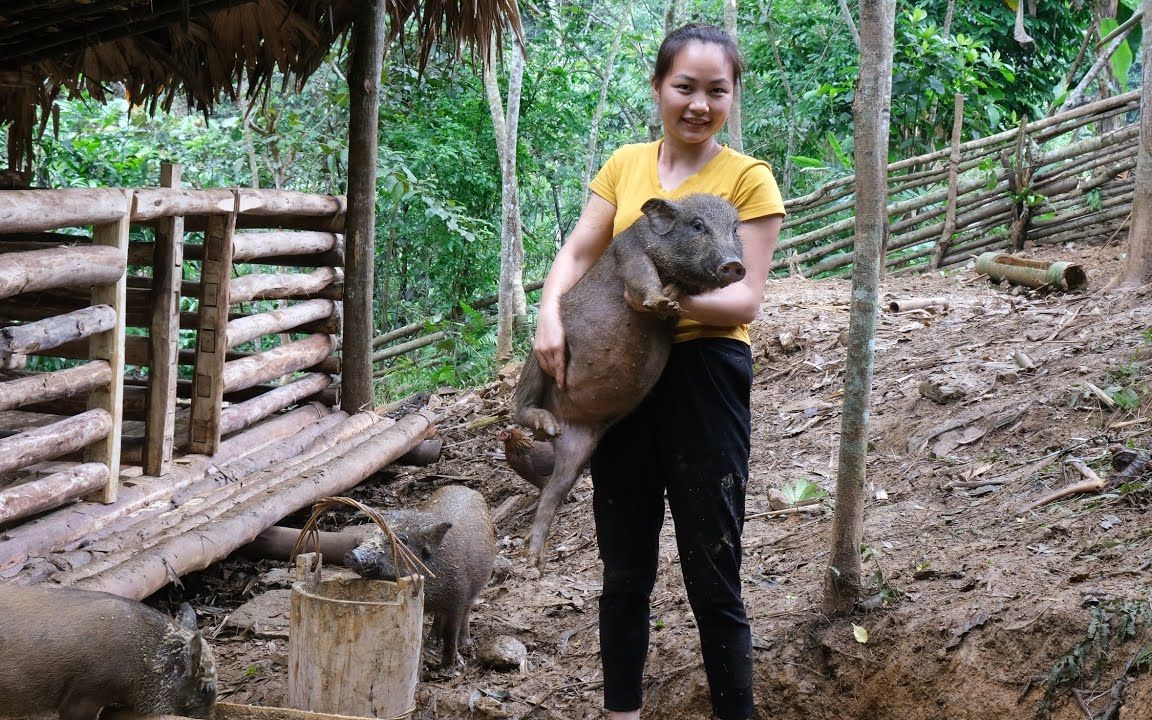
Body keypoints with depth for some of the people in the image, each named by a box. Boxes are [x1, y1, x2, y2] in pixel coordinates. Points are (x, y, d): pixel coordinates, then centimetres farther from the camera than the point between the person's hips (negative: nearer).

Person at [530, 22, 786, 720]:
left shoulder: (748, 178, -5)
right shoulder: (626, 165, 8)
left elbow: (746, 300, -11)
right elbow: (576, 254, 4)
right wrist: (550, 313, -16)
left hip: (705, 379, -4)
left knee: (712, 578, 1)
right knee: (624, 572, 15)